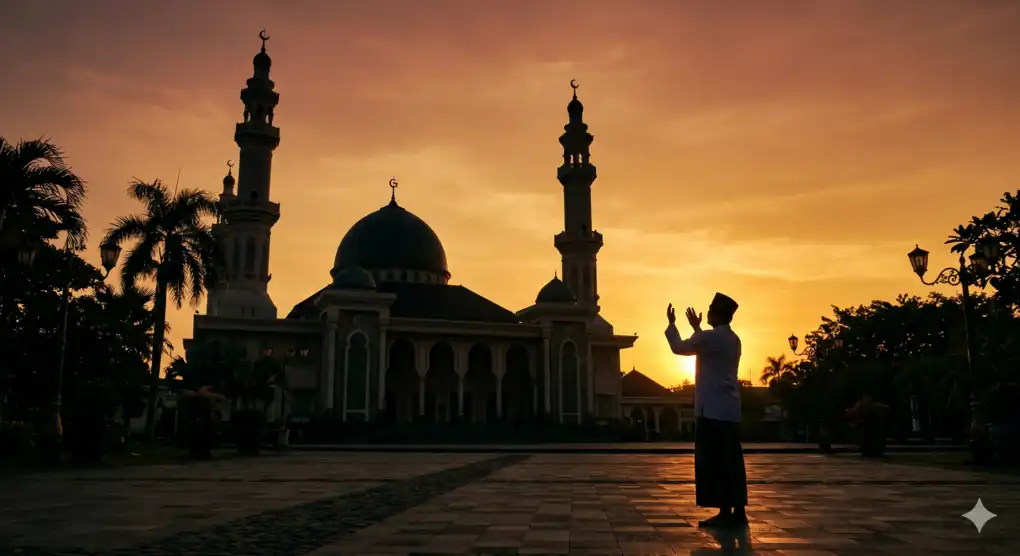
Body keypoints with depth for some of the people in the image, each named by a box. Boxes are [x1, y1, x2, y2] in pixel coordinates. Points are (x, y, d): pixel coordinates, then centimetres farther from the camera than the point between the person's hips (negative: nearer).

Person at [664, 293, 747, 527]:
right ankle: (738, 510, 10)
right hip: (730, 409, 8)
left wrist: (671, 323, 14)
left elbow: (679, 348, 0)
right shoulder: (732, 339, 14)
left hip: (712, 410, -8)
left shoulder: (710, 337, -12)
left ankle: (725, 512, -6)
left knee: (714, 462, -5)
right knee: (731, 461, 9)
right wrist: (696, 328, 38)